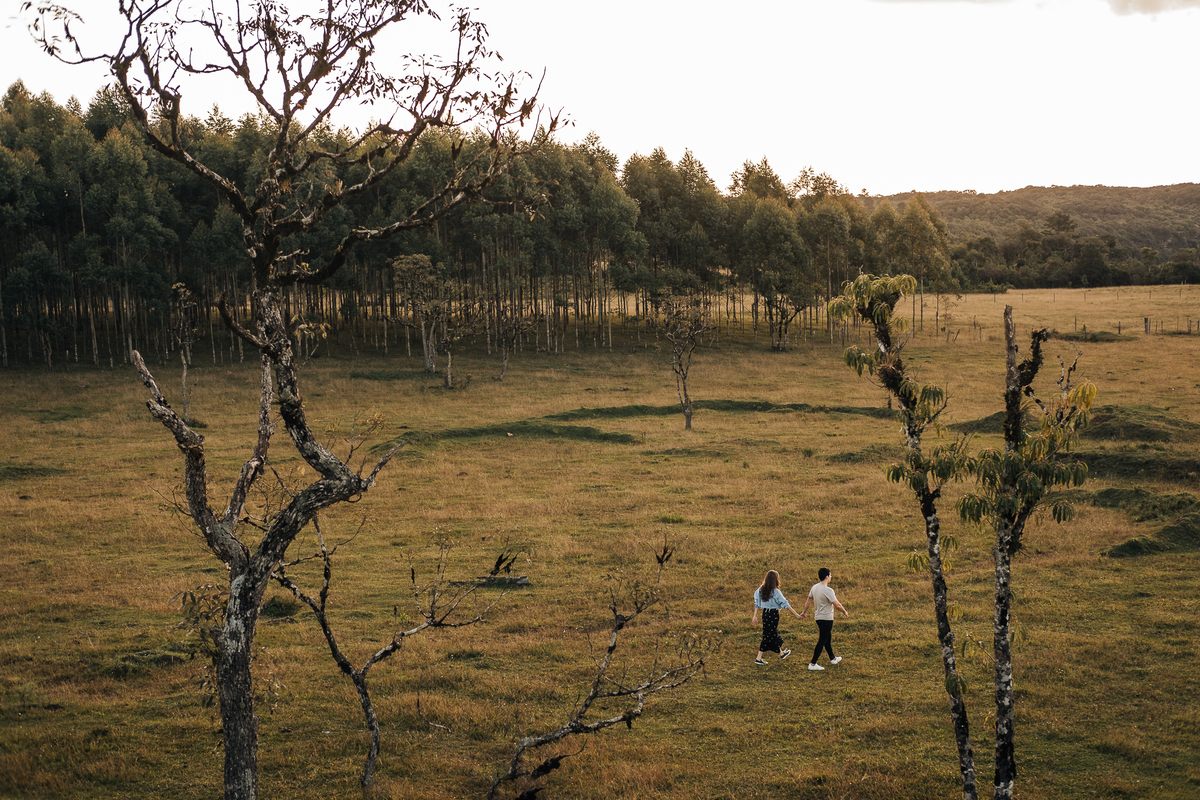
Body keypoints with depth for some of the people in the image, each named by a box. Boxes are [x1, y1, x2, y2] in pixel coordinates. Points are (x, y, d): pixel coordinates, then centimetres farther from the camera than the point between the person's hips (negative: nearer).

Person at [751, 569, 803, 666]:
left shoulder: (761, 589, 1)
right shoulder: (775, 592, -18)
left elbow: (757, 604, 6)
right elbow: (785, 604, -16)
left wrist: (755, 616, 13)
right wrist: (796, 615, -12)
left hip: (765, 613, 7)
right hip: (773, 614, -7)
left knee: (773, 634, 19)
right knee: (768, 636, 2)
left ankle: (781, 653, 31)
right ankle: (758, 658, 8)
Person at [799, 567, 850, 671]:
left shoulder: (814, 587, 1)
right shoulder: (828, 590, -23)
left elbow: (808, 601, 12)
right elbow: (837, 605, -18)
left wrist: (804, 612, 24)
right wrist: (845, 612, -2)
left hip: (818, 617, 9)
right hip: (826, 618, -9)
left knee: (828, 638, 23)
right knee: (822, 641, -3)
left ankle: (833, 658, 39)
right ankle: (813, 663, -3)